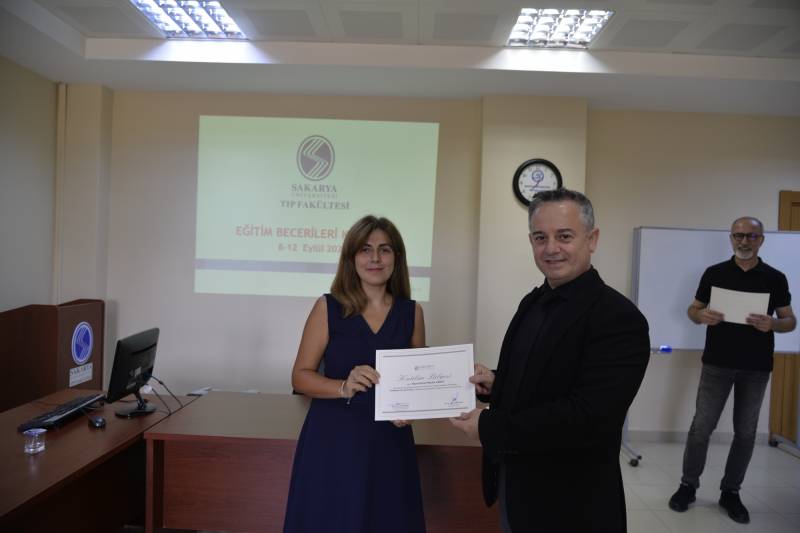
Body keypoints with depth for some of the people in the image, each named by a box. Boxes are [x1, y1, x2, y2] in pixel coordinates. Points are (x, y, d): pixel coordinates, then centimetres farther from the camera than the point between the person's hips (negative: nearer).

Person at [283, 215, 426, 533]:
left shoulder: (411, 312, 3)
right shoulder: (328, 307, -4)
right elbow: (300, 376, -4)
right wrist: (344, 388, -21)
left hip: (389, 442, 2)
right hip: (332, 439, -2)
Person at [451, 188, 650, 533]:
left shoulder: (618, 319, -22)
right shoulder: (534, 302, 4)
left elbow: (589, 418, -29)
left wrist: (488, 427, -25)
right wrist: (497, 381, -6)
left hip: (569, 504, -7)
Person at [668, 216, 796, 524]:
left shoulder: (775, 279, 2)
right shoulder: (714, 273, 1)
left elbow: (790, 320, 4)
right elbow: (693, 310, 6)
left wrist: (772, 324, -18)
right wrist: (702, 316, -17)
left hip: (756, 368, 1)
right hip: (717, 364, -1)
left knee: (745, 432, 9)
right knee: (701, 426, 0)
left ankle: (731, 492, 23)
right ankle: (688, 485, 16)